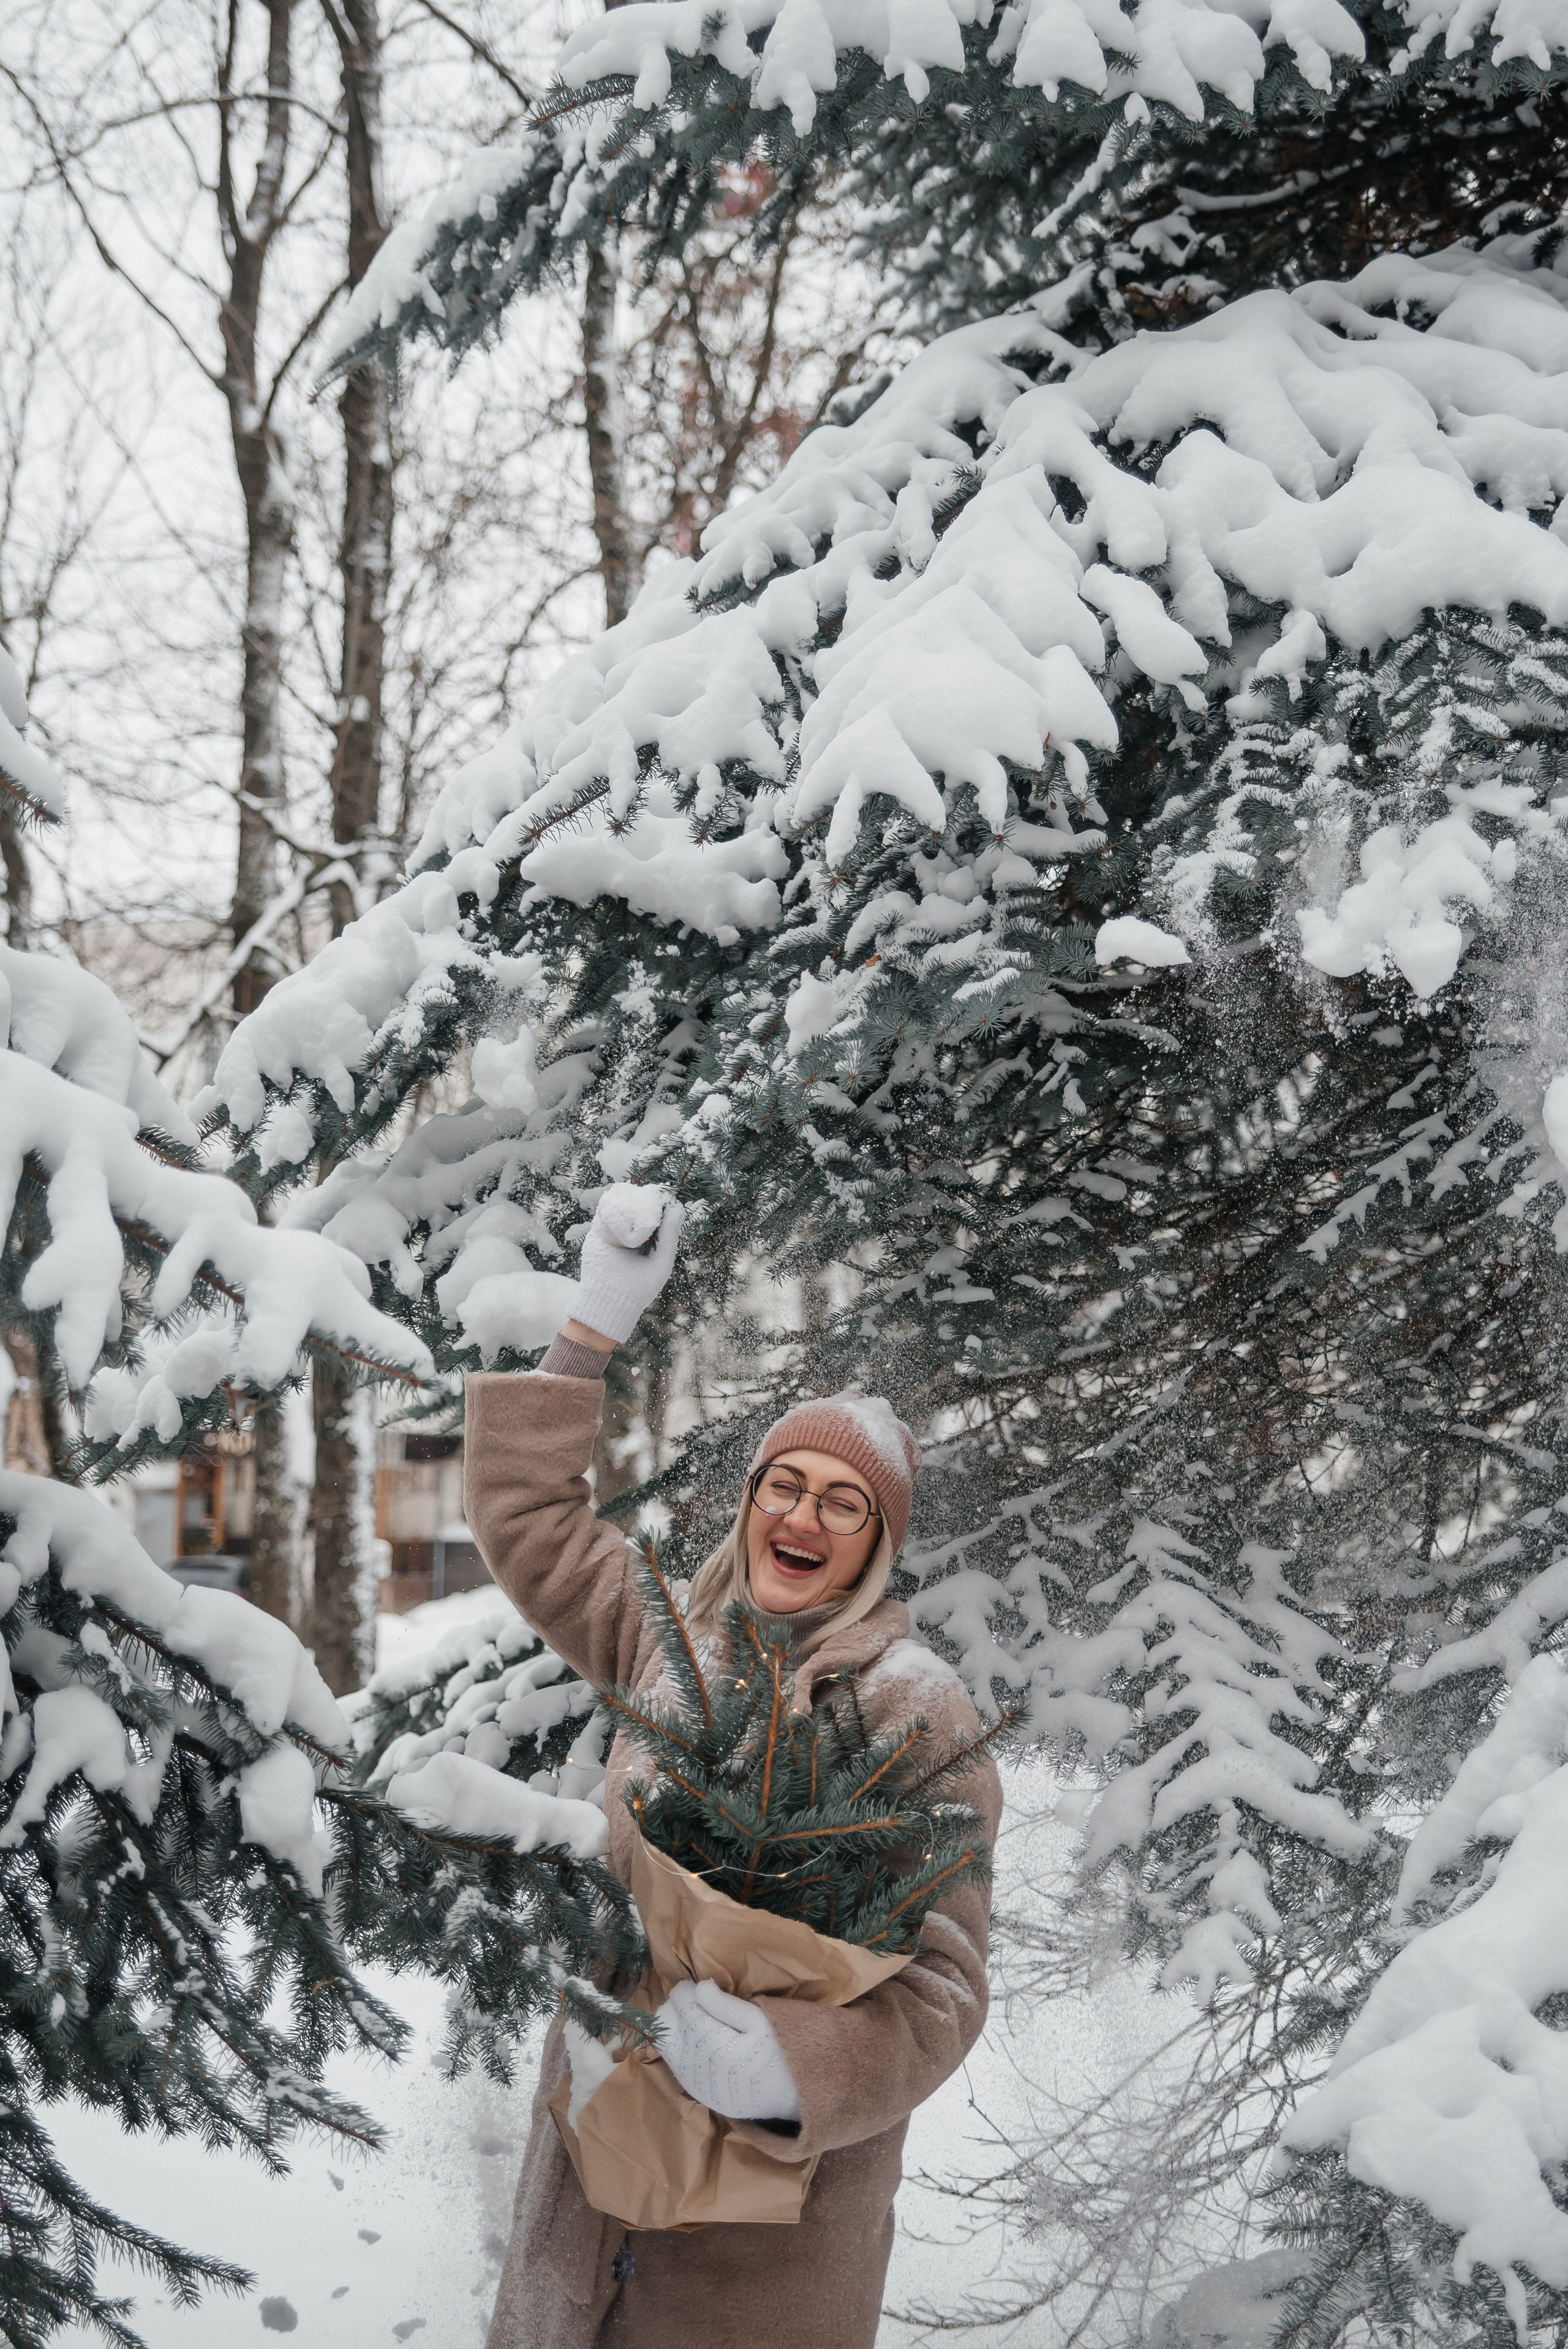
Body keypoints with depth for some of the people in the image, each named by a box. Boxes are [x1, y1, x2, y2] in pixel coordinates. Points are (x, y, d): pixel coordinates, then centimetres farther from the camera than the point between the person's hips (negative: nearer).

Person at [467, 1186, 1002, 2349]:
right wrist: (599, 1323, 10)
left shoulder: (912, 1706, -14)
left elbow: (939, 1980, -18)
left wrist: (791, 2070, -36)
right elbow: (525, 1515, 14)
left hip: (779, 2172, -5)